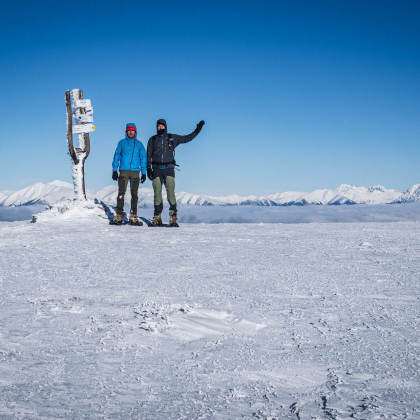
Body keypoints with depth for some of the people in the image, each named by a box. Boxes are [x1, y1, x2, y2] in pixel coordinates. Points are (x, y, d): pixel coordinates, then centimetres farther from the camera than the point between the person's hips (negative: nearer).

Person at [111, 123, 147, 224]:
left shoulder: (139, 144, 11)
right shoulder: (121, 143, 10)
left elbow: (143, 158, 12)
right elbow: (116, 156, 10)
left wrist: (144, 173, 4)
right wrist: (114, 170, 1)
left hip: (135, 172, 1)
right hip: (123, 171, -1)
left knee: (134, 194, 1)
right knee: (121, 193, -9)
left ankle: (133, 216, 6)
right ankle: (119, 215, -7)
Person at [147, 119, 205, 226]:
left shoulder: (172, 138, 12)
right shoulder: (152, 140, 13)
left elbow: (187, 138, 17)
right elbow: (149, 156, 14)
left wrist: (197, 130, 9)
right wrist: (148, 168, 4)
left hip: (169, 168, -1)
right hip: (156, 169, 1)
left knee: (171, 192, -11)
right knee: (157, 193, -2)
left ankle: (173, 216, -11)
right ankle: (157, 217, 3)